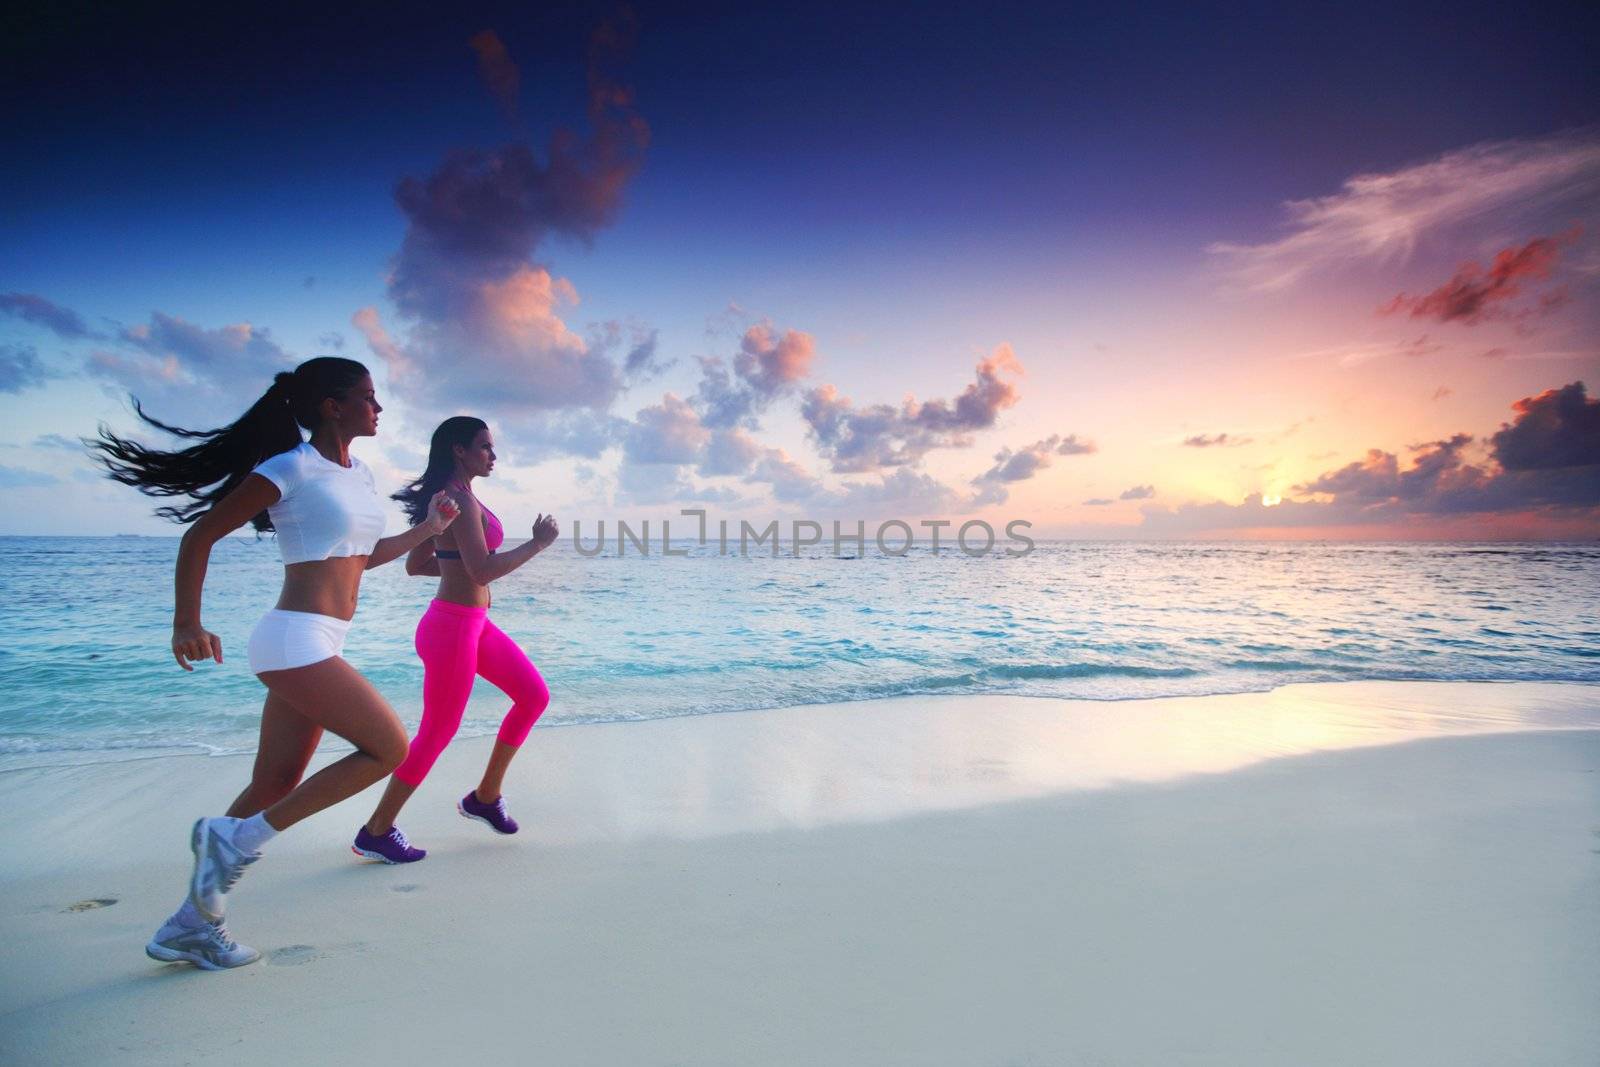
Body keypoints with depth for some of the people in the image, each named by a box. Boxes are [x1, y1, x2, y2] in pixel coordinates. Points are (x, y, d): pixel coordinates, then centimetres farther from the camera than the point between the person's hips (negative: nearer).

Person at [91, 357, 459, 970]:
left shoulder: (359, 473, 14)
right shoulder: (292, 468, -9)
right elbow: (200, 535, -5)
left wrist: (428, 528, 19)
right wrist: (187, 624, -8)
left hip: (318, 645, 8)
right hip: (295, 640, -8)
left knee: (275, 788, 12)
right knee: (389, 748, -8)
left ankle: (190, 927, 25)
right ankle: (235, 839, 2)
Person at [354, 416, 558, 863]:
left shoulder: (446, 497, 12)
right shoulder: (462, 499, -17)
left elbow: (414, 564, 17)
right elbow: (482, 570, -26)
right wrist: (538, 543, -17)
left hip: (473, 622, 10)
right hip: (452, 626, -10)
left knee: (534, 695, 12)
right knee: (438, 732, 3)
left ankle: (485, 797, 23)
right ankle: (376, 833, 20)